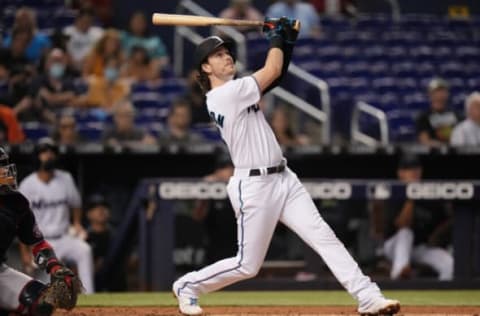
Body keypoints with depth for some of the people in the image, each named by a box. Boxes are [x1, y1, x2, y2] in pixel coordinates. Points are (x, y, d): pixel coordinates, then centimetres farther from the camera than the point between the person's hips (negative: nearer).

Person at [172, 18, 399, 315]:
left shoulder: (236, 92, 15)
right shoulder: (224, 95, -14)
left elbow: (275, 78, 18)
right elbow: (271, 71, -15)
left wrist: (287, 41, 6)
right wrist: (276, 37, 1)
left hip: (284, 179, 9)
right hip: (254, 186, -9)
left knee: (324, 237, -4)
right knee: (248, 265, 1)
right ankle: (188, 286, 24)